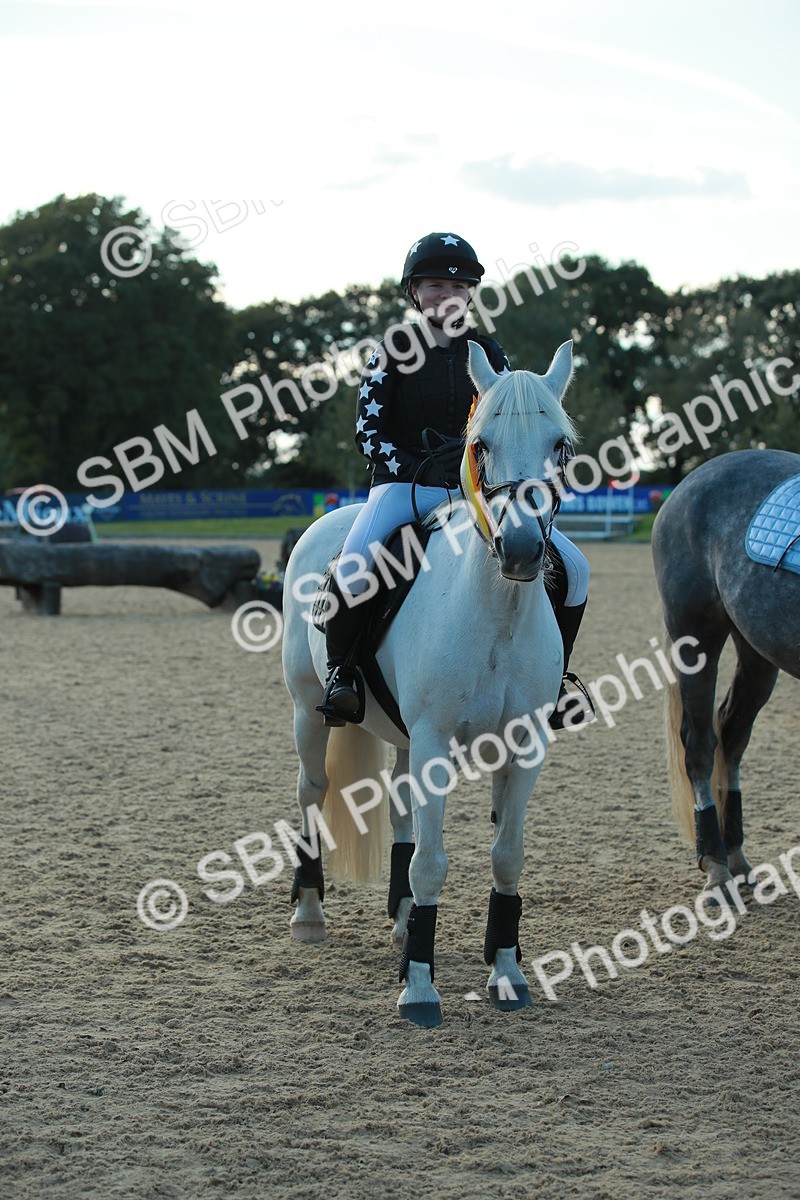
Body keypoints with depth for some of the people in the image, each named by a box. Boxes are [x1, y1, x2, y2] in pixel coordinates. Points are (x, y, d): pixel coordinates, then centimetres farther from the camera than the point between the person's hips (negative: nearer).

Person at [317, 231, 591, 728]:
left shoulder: (488, 352, 11)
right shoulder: (394, 350, 2)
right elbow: (369, 433, -3)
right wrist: (419, 469, -18)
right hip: (404, 485, -3)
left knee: (573, 569, -9)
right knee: (353, 567, -34)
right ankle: (341, 670, -12)